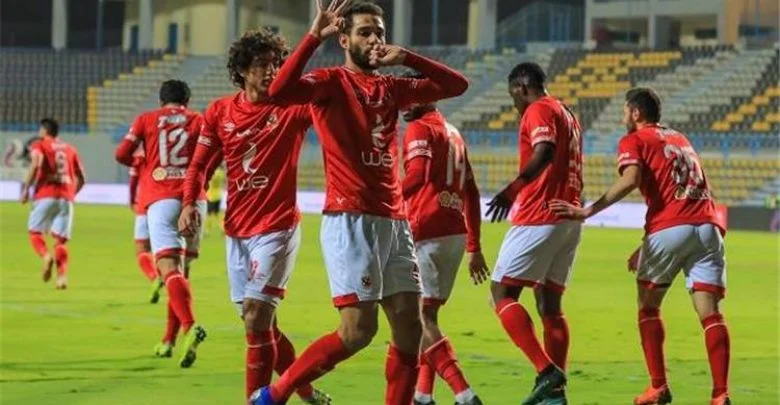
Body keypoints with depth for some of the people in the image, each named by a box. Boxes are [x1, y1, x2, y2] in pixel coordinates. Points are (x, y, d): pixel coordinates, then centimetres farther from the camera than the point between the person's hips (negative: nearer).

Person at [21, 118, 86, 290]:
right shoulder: (70, 149, 19)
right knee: (61, 239, 4)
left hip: (45, 195, -4)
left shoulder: (39, 145, 6)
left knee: (34, 231, 8)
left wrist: (26, 189, -9)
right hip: (66, 198, 4)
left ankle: (46, 256, -22)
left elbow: (35, 165, -14)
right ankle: (62, 275, -14)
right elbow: (81, 178, 17)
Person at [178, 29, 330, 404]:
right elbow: (199, 164, 10)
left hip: (276, 229, -5)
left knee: (256, 318, -14)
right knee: (260, 323, 11)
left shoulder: (291, 108, -7)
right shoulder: (220, 111, 4)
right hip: (237, 231, 5)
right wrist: (189, 203, -8)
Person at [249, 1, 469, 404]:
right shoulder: (332, 81, -2)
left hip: (394, 221, 7)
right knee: (358, 330, -12)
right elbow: (280, 91, -21)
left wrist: (407, 58, 6)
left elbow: (456, 84, 18)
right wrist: (314, 36, -24)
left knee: (409, 328, 2)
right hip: (350, 220, -7)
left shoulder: (390, 88, 17)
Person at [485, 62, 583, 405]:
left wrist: (513, 189, -31)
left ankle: (547, 372, -19)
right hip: (568, 216, 9)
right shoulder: (566, 114, 21)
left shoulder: (539, 111, -7)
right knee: (549, 303, 10)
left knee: (502, 293, -5)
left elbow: (545, 152, -25)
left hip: (539, 218, -9)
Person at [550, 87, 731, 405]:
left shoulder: (633, 141, 8)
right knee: (709, 312, -3)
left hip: (669, 229, -5)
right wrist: (647, 247, 35)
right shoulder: (679, 139, 29)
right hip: (707, 225, 5)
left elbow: (630, 180, -13)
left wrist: (587, 211, -14)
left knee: (648, 306, 13)